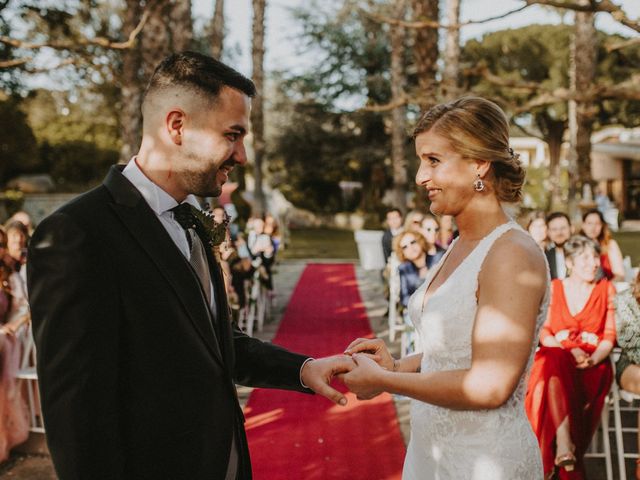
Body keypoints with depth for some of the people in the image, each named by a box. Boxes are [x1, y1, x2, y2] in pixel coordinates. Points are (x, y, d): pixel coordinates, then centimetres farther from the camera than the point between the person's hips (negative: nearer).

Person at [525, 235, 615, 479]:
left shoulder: (607, 289, 14)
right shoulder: (553, 288, 13)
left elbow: (610, 336, 6)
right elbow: (544, 333, 5)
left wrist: (594, 359, -15)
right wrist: (569, 350, -14)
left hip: (593, 364, 0)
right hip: (556, 360, 0)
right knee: (554, 361, -37)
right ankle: (565, 444, -46)